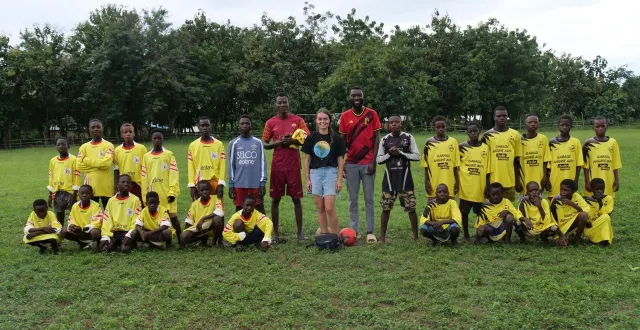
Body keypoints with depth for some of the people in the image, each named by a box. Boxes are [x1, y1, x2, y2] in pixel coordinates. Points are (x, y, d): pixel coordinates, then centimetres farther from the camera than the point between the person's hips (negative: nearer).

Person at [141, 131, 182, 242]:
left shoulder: (169, 154, 2)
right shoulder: (146, 156, 10)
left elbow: (173, 174, -4)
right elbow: (144, 177, 9)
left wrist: (172, 192, -12)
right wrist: (145, 195, 5)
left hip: (167, 193, -3)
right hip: (152, 194, 3)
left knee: (173, 217, -3)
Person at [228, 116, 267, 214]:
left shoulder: (258, 142, 4)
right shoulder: (234, 143, 5)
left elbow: (262, 163, 3)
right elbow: (231, 165, 7)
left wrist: (263, 183, -3)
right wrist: (231, 184, 2)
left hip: (256, 183, -1)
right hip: (239, 184, 1)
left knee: (260, 208, 3)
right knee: (239, 209, 8)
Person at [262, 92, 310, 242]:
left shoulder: (298, 120, 3)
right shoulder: (270, 122, 6)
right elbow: (264, 144, 7)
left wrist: (293, 141, -17)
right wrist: (278, 142, -12)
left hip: (294, 166, -1)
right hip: (277, 166, 1)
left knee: (296, 198, 2)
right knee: (275, 199, 4)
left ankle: (299, 232, 11)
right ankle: (276, 233, 13)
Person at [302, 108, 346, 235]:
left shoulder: (336, 138, 0)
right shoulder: (311, 138, 5)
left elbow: (340, 159, 2)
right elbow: (307, 159, 8)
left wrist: (340, 179, -3)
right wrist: (307, 179, 5)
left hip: (330, 172, -3)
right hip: (315, 173, 3)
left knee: (329, 208, -9)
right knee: (320, 208, 7)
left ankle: (336, 235, 4)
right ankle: (324, 234, 15)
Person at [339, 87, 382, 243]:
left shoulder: (372, 114, 0)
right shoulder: (345, 116, 4)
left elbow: (376, 138, 0)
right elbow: (342, 141, 7)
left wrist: (373, 161, -8)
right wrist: (342, 163, 0)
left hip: (368, 163, -1)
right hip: (351, 164, 1)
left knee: (369, 199, 3)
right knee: (353, 199, 6)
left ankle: (370, 231, 8)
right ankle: (354, 230, 13)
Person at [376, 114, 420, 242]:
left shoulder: (408, 138, 0)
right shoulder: (384, 140, 3)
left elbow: (417, 156, -3)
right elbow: (378, 159, 4)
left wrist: (401, 153, -14)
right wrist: (389, 154, -12)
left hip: (405, 177, -1)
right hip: (389, 178, 1)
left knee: (411, 208, 1)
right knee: (386, 208, 3)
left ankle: (416, 236, 12)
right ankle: (382, 236, 13)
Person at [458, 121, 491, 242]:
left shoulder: (485, 148, 2)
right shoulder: (461, 147, -2)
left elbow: (488, 169, 4)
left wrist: (487, 186, 2)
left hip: (480, 187, 1)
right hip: (465, 186, -1)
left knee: (480, 212, 8)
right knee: (464, 211, 5)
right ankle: (466, 235, 18)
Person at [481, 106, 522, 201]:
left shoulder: (515, 134, 4)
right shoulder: (487, 135, 1)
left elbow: (517, 160, 6)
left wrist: (517, 180, 6)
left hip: (510, 181, 1)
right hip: (493, 180, -1)